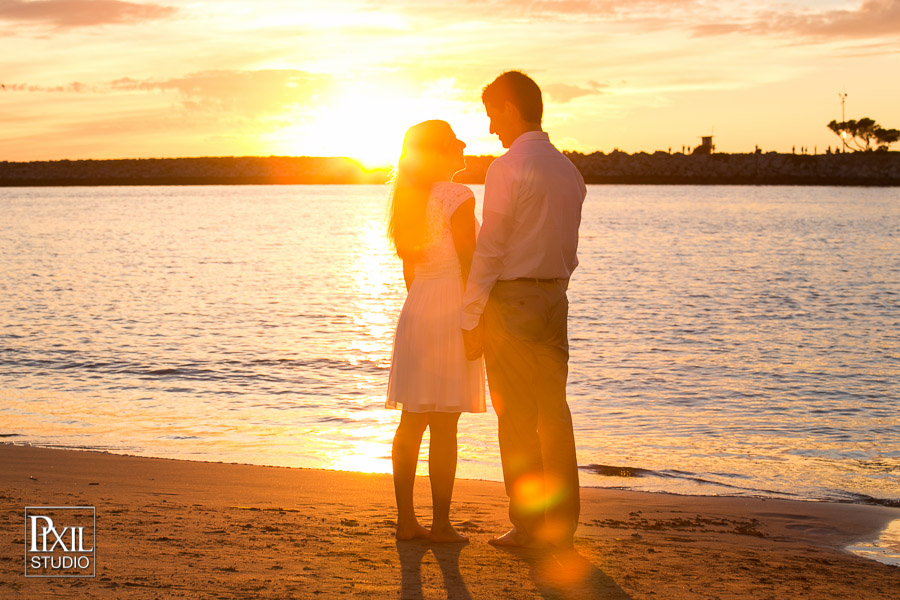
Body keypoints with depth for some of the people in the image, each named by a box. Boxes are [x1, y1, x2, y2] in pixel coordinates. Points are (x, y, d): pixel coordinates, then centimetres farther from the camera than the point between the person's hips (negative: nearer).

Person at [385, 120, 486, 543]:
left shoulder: (409, 197, 12)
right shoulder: (457, 197, -11)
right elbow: (468, 265, -14)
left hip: (415, 311, 8)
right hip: (451, 310, -8)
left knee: (411, 424, 9)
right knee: (444, 427, -3)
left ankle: (406, 520, 13)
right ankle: (441, 524, 1)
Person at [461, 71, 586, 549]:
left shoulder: (508, 168, -13)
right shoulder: (568, 170, 10)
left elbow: (488, 250, -15)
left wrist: (471, 320, -12)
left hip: (510, 298, -7)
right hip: (555, 297, 7)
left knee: (516, 418, 0)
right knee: (554, 412, 11)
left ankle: (527, 525, 5)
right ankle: (562, 523, 15)